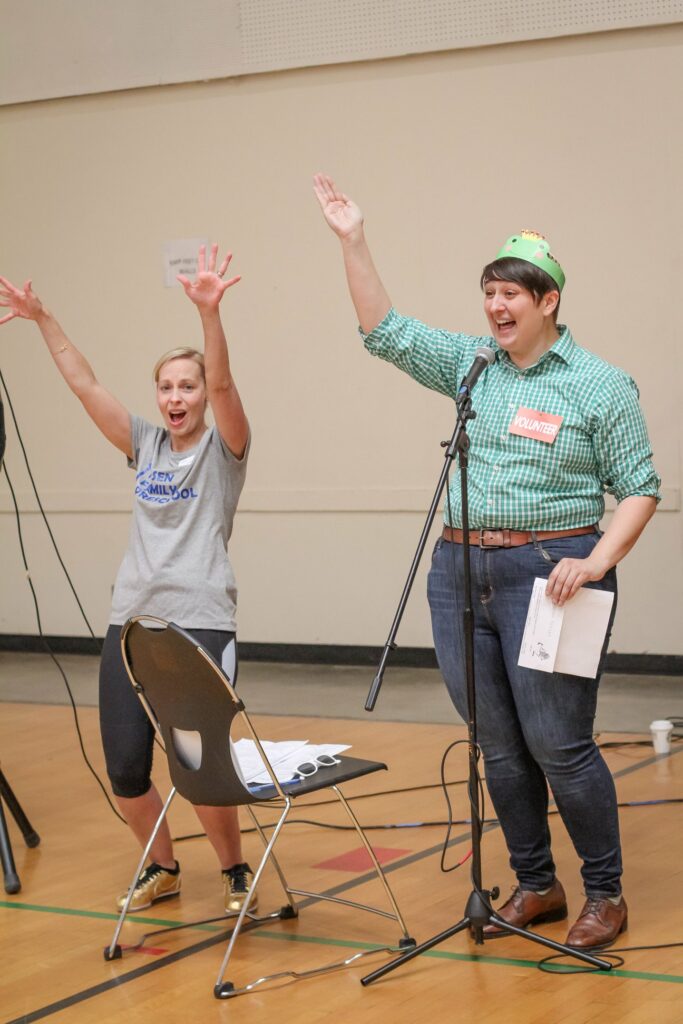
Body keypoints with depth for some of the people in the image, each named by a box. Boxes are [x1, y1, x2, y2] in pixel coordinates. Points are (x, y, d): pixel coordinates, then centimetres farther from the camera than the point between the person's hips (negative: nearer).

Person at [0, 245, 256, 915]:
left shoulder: (223, 450, 1)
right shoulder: (144, 446, 13)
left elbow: (223, 383, -17)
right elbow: (84, 384, 9)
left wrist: (209, 312, -32)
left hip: (201, 624, -5)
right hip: (131, 621, 5)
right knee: (124, 769, 2)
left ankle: (235, 872, 18)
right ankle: (162, 869, 28)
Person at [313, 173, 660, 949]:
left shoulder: (601, 385, -4)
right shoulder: (473, 368, 10)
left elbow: (639, 489, -4)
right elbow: (386, 333, 9)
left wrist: (598, 562, -19)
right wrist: (352, 242, 1)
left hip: (549, 574, -5)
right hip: (462, 573, 6)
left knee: (558, 744, -6)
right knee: (498, 748, 10)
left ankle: (606, 894, 10)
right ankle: (535, 886, 24)